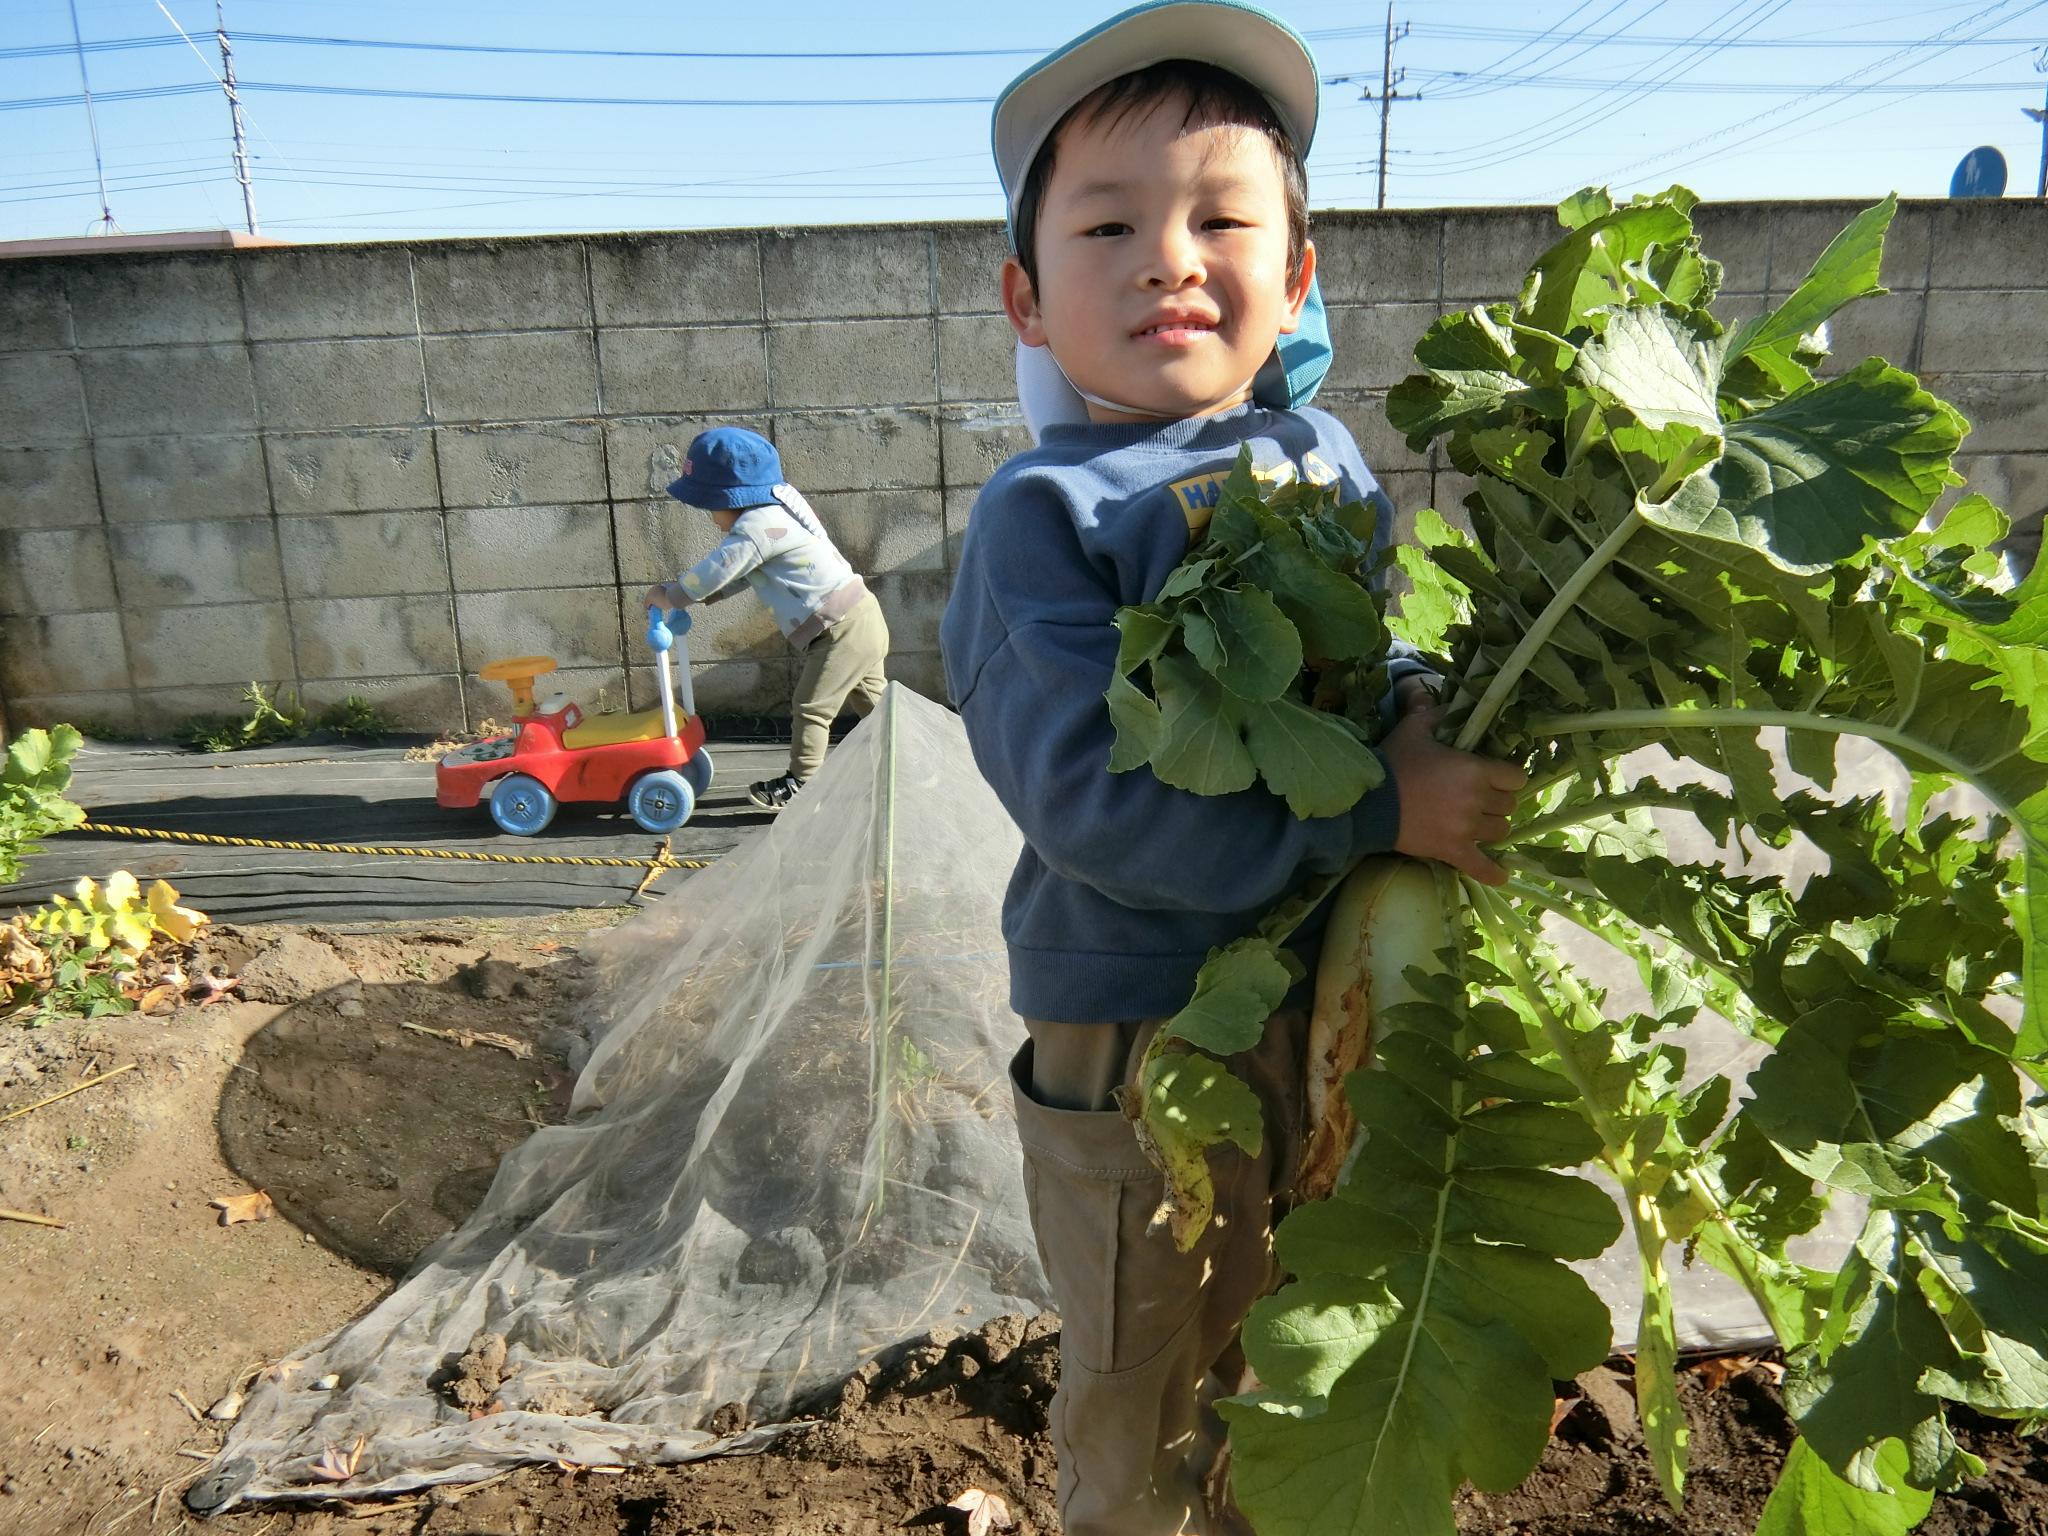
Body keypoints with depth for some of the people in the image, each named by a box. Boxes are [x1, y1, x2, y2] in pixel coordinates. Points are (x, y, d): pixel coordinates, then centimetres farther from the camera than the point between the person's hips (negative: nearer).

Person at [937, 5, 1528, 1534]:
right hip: (1139, 1025, -5)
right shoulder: (1045, 512, -15)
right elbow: (1097, 796, -25)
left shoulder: (1324, 457, 2)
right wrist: (1378, 807, -26)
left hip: (1332, 992, 6)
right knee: (1145, 1413, 17)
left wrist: (1419, 707, -12)